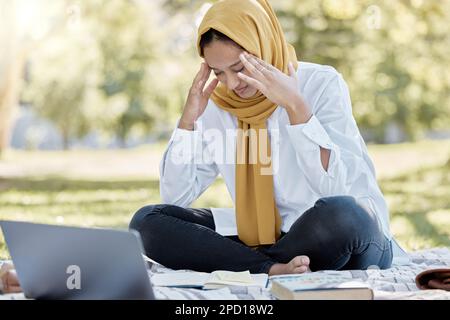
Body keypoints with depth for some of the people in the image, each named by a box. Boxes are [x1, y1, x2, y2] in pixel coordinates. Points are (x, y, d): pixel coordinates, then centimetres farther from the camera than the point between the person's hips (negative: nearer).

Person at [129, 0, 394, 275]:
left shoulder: (322, 83, -10)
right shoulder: (218, 103, 3)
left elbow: (340, 187, -22)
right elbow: (175, 198, 1)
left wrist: (296, 105, -26)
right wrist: (189, 117, -8)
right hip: (266, 235, 4)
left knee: (338, 213, -40)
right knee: (147, 220, -10)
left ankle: (242, 267, -14)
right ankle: (272, 269, -23)